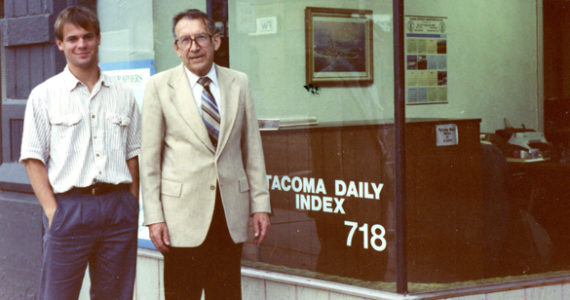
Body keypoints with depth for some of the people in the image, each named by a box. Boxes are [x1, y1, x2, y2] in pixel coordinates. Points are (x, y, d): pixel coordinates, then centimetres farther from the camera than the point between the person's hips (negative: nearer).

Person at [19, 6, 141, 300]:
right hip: (68, 207, -3)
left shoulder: (123, 95, 12)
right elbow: (33, 159, 0)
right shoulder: (44, 95, 4)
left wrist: (132, 205, 3)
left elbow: (133, 154, 13)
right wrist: (53, 212, -9)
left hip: (118, 207, 3)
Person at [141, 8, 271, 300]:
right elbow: (150, 158, 0)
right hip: (183, 215, -2)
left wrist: (260, 204, 6)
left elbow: (252, 148, 11)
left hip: (231, 213, 3)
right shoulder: (159, 86, 0)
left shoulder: (239, 83, 8)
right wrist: (153, 217, -5)